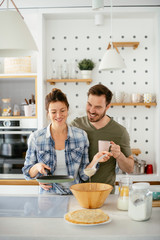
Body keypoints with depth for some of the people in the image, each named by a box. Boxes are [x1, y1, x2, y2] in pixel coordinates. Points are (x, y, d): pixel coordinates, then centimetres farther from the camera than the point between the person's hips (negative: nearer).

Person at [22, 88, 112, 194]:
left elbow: (83, 175, 4)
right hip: (49, 196, 0)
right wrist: (37, 167, -12)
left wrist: (95, 160, -12)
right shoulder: (36, 138, -2)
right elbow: (27, 173, 7)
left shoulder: (81, 135, 1)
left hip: (75, 195, 1)